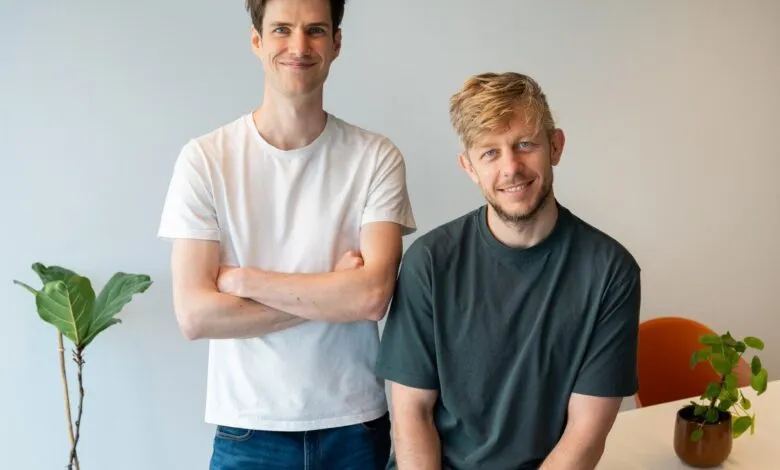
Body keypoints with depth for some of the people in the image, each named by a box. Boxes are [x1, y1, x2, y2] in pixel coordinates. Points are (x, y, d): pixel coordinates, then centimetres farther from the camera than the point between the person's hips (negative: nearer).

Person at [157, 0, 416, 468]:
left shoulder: (376, 157, -7)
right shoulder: (205, 158, -8)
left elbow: (373, 296, -16)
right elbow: (195, 315, -13)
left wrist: (240, 279, -14)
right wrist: (332, 295, -14)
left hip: (355, 424, 1)